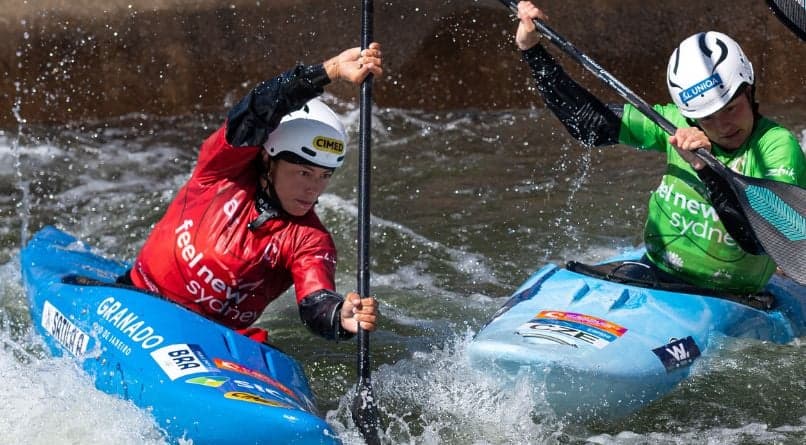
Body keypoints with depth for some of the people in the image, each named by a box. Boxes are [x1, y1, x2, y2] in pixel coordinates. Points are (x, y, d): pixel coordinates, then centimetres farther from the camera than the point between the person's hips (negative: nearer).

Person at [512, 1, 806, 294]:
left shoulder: (778, 145, -12)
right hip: (653, 276, 5)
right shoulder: (679, 125, 3)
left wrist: (706, 169, -35)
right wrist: (532, 50, 5)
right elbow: (589, 122, 9)